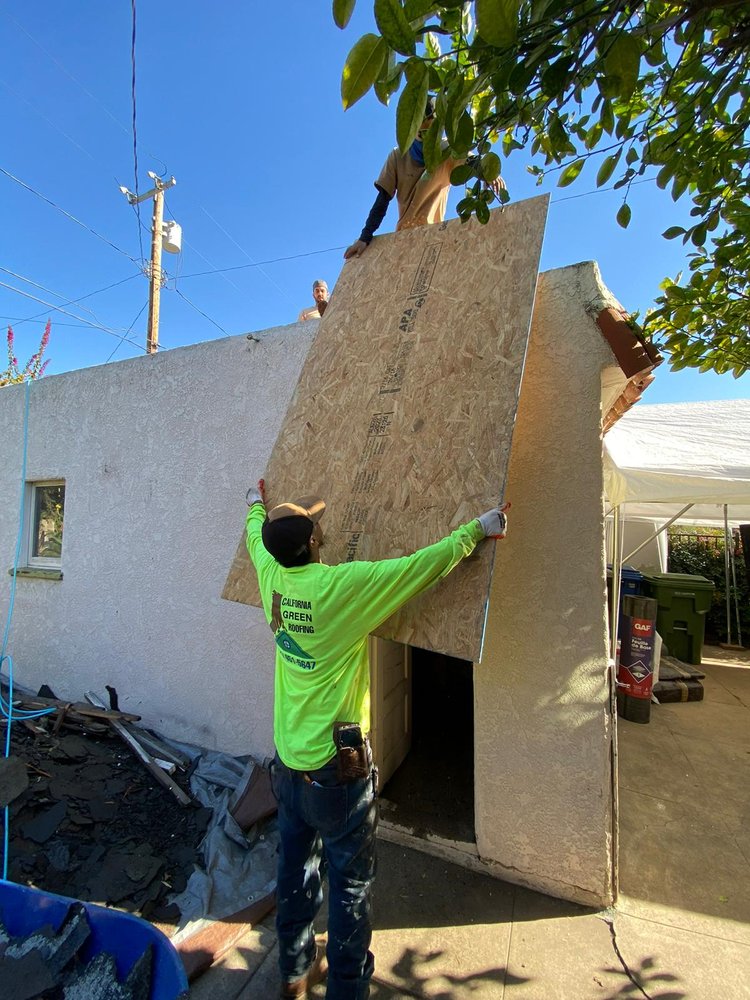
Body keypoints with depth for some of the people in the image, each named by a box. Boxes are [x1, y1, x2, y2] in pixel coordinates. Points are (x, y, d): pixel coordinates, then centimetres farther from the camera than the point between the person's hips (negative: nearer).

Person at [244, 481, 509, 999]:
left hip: (288, 761, 7)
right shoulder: (343, 585, -27)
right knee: (350, 883, 17)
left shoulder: (272, 577, -8)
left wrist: (256, 505, 35)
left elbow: (256, 536, 14)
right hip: (337, 767, -7)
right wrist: (479, 528, -11)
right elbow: (424, 565, -25)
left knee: (295, 868, 27)